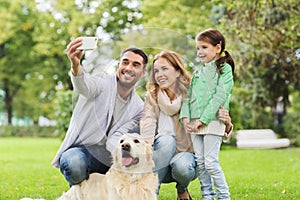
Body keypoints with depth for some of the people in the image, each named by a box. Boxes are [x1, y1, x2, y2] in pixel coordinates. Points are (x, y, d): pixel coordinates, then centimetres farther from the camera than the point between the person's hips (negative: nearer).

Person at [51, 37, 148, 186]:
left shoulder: (138, 107, 8)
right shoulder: (103, 83, -4)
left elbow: (116, 138, -4)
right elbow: (84, 86, -30)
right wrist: (75, 64, -55)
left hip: (107, 159, 5)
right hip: (81, 150, -4)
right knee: (74, 163, -38)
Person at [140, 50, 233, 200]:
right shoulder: (152, 96, 4)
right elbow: (147, 125, -12)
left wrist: (226, 123, -29)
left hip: (186, 153, -1)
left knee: (182, 166, -34)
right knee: (166, 140, -31)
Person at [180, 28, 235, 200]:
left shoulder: (224, 68, -1)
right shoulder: (198, 71, 18)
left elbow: (220, 96, -11)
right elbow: (188, 95, 14)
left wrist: (203, 119, -17)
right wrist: (185, 116, -3)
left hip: (213, 121, -6)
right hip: (195, 123, 6)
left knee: (211, 162, -9)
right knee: (199, 162, 6)